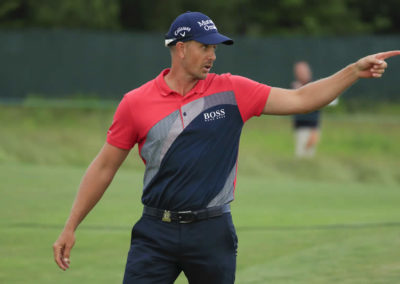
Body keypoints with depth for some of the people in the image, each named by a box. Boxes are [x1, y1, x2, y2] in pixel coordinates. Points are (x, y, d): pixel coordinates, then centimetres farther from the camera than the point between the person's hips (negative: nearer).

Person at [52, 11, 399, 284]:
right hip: (156, 232, -1)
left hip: (212, 233, 1)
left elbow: (299, 99, 3)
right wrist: (71, 227, 6)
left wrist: (354, 71, -5)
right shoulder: (136, 103, 0)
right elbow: (104, 167, 7)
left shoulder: (232, 91, 3)